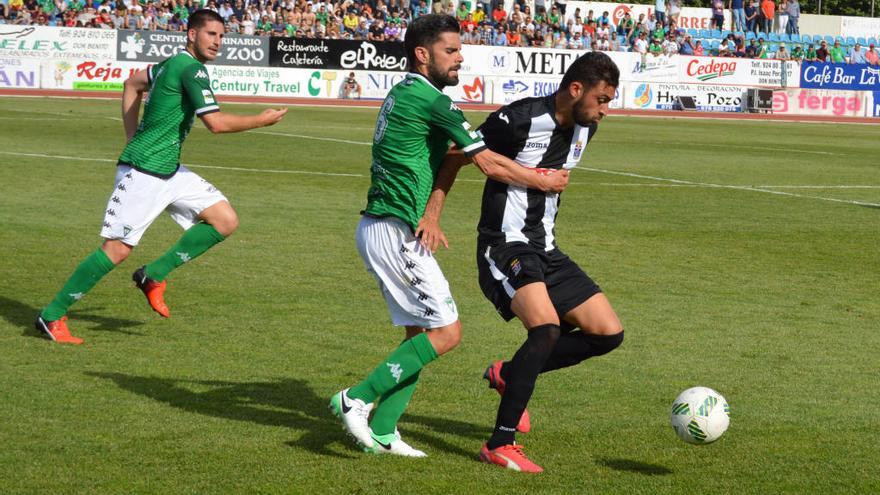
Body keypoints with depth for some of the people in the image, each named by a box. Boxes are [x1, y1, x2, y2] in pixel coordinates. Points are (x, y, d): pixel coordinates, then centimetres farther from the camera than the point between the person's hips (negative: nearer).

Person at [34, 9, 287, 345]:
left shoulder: (175, 64, 13)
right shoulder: (191, 69, -16)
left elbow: (133, 83, 28)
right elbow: (216, 123, -23)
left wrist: (133, 139, 25)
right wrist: (262, 121, -10)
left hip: (169, 170, 10)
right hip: (143, 171, -10)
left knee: (226, 220, 1)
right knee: (117, 250, -8)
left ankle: (155, 275, 6)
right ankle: (52, 316, 3)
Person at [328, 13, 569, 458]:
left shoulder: (403, 94, 15)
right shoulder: (431, 101, -14)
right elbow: (491, 165, -10)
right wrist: (544, 182, 1)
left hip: (376, 229, 10)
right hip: (396, 233, -10)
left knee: (418, 332, 13)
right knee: (446, 331, -5)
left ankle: (382, 431, 12)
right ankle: (357, 399, -5)